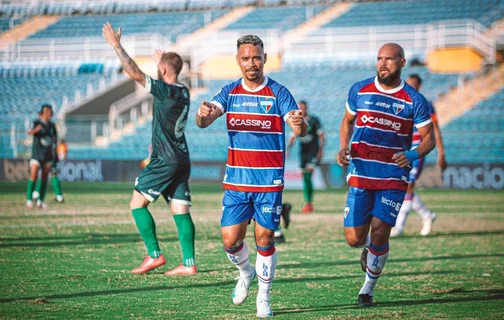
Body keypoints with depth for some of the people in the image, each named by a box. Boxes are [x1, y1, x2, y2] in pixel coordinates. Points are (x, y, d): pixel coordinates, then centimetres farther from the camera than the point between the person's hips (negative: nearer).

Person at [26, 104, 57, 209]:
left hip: (48, 155, 5)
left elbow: (55, 137, 21)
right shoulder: (37, 123, -9)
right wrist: (35, 130, -50)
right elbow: (29, 132, -28)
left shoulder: (51, 125, 7)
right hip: (36, 155, -5)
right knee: (33, 177, -13)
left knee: (44, 179, 7)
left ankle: (40, 201, 14)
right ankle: (29, 199, -7)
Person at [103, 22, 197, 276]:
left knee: (137, 204, 1)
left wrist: (116, 46, -13)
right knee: (180, 211, 5)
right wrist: (162, 61, 48)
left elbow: (135, 73, -18)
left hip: (165, 160, -8)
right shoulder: (183, 92, 10)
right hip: (182, 160, 8)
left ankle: (154, 255, -4)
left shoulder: (165, 90, -14)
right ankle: (189, 263, -1)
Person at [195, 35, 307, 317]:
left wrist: (300, 123, -41)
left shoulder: (278, 92, -5)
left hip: (269, 181, -2)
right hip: (236, 179, 2)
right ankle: (246, 273, 30)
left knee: (264, 239, -1)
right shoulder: (230, 92, 4)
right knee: (230, 241, -1)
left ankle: (264, 297, 14)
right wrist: (203, 114, -36)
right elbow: (205, 121, -11)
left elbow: (301, 129, -16)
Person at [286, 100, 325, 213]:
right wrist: (288, 149, -2)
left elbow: (322, 136, -1)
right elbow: (292, 138, 14)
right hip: (303, 152, 5)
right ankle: (308, 205, 11)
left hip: (313, 152, -5)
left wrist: (320, 151, -12)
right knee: (304, 178, 4)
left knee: (308, 175, -20)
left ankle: (309, 204, -23)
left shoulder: (314, 120, -2)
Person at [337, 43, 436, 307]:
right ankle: (368, 247, 35)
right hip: (360, 174, 2)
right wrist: (344, 147, 0)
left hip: (393, 177, -2)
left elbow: (429, 139, 1)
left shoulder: (414, 101, -3)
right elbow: (347, 121, 19)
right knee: (354, 239, -3)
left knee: (379, 233, -9)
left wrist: (413, 154, -20)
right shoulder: (359, 90, 4)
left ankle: (369, 288, 13)